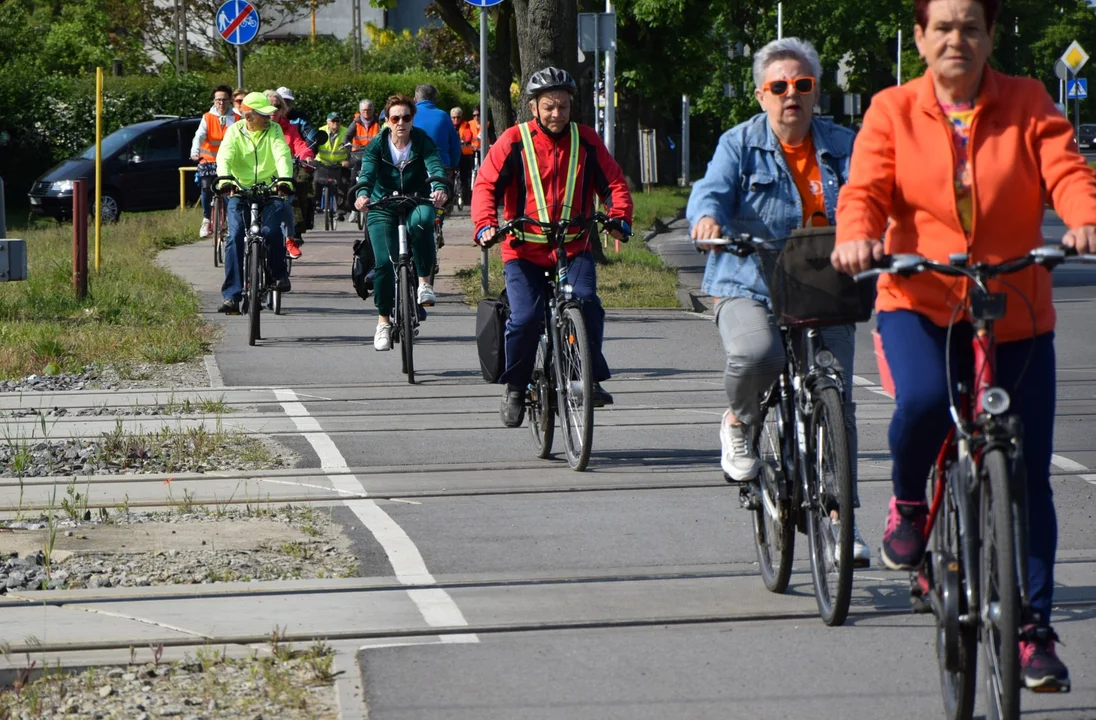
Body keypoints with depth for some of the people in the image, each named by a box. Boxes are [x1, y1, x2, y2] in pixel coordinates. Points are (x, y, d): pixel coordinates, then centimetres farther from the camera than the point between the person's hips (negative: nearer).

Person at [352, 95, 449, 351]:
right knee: (384, 262, -14)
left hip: (416, 201, -1)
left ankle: (424, 282, -22)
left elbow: (435, 165, -24)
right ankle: (383, 321, 3)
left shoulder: (422, 141, -6)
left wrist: (439, 188, -46)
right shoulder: (377, 145, -6)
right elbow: (368, 171, -23)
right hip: (383, 207, 1)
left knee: (422, 221, -37)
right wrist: (363, 194, -45)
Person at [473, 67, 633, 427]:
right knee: (524, 318, -16)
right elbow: (486, 185, -4)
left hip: (574, 246, 2)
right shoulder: (514, 141, -2)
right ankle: (515, 388, 5)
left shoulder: (585, 141, 4)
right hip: (524, 251, -1)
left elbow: (613, 182, 5)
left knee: (587, 303, -23)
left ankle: (591, 379, -8)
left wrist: (619, 218, -14)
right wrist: (485, 224, -21)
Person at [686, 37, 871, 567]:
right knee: (755, 354, -34)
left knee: (836, 397, -7)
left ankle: (840, 515, 6)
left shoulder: (841, 147, 11)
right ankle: (739, 424, 1)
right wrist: (707, 218, -36)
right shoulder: (740, 145, 4)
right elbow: (713, 189, -12)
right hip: (749, 288, -3)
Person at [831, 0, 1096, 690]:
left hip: (1016, 313, 1)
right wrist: (858, 236, -30)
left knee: (1028, 475, 1)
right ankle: (908, 503, 0)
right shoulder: (892, 111, 3)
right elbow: (866, 189, -7)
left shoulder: (1028, 103, 4)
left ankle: (1034, 629, 14)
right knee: (923, 401, -33)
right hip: (920, 302, -1)